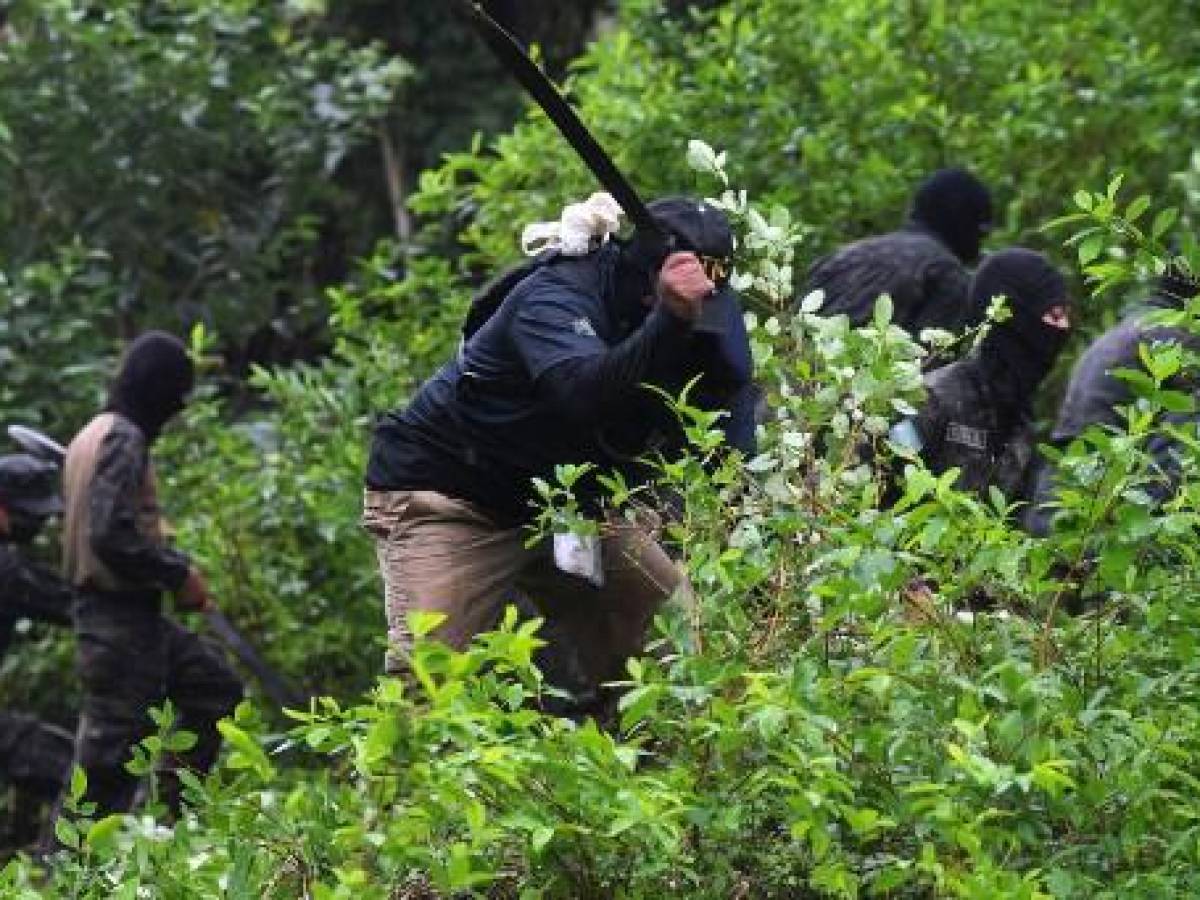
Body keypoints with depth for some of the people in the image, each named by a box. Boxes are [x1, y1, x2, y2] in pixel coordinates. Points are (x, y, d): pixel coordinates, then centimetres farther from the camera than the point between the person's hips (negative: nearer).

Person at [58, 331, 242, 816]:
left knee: (216, 687, 19)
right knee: (111, 756, -6)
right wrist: (178, 575, -15)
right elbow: (111, 535, -26)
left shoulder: (94, 435, 14)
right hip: (123, 618, -10)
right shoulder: (124, 440, -16)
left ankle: (176, 813, 17)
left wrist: (174, 566, 11)